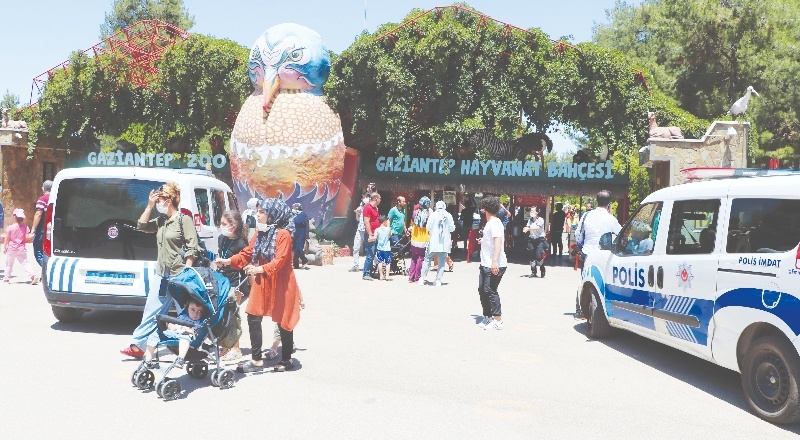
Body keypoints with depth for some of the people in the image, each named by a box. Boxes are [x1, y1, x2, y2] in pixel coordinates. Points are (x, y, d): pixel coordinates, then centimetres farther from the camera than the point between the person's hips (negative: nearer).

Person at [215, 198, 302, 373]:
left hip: (280, 284, -7)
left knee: (283, 321, 5)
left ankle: (286, 359, 20)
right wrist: (228, 261, -5)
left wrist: (260, 269, -31)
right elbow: (246, 253, 7)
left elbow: (279, 261, -22)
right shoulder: (260, 234, 9)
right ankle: (256, 359, 13)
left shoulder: (283, 234, -14)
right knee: (253, 318, 4)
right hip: (262, 283, 7)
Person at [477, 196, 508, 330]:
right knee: (482, 289, 12)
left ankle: (498, 321, -3)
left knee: (490, 290, -10)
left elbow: (498, 241, -25)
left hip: (495, 265, -10)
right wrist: (483, 240, 47)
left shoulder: (495, 223, -14)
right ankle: (487, 317, 23)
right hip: (486, 264, 10)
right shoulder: (489, 223, 16)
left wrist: (495, 261, -33)